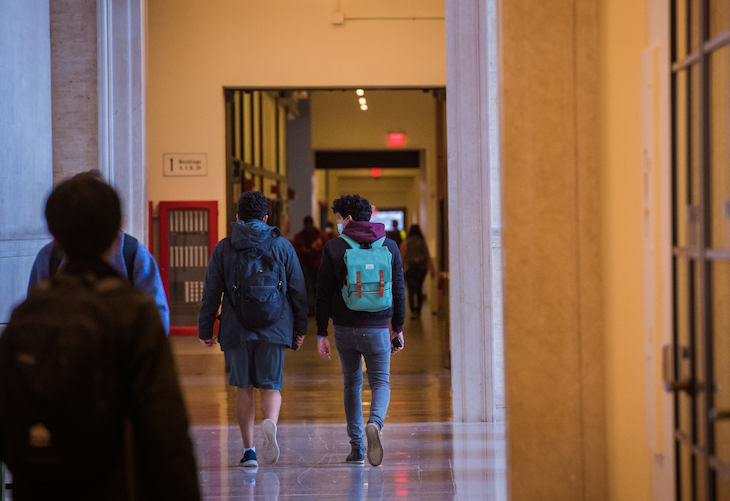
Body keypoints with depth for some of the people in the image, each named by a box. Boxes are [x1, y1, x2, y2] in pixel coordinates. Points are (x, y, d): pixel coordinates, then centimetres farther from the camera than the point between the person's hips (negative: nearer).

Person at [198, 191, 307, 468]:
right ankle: (270, 423, -25)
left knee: (244, 388, 11)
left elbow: (211, 293, 2)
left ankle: (248, 450, 10)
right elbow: (298, 290, 6)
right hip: (274, 329, 0)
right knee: (271, 386, 6)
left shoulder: (223, 248, 2)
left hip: (237, 330, 0)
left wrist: (205, 330, 8)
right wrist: (300, 328, 13)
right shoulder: (283, 246, 5)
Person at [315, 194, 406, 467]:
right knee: (381, 383, 8)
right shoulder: (389, 246, 3)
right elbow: (399, 290, 4)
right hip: (377, 329, 0)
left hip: (344, 329, 0)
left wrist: (321, 334, 1)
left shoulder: (333, 248, -3)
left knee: (352, 383, 15)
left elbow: (323, 294, -4)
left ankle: (356, 447, 14)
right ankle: (374, 423, -24)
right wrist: (398, 328, 12)